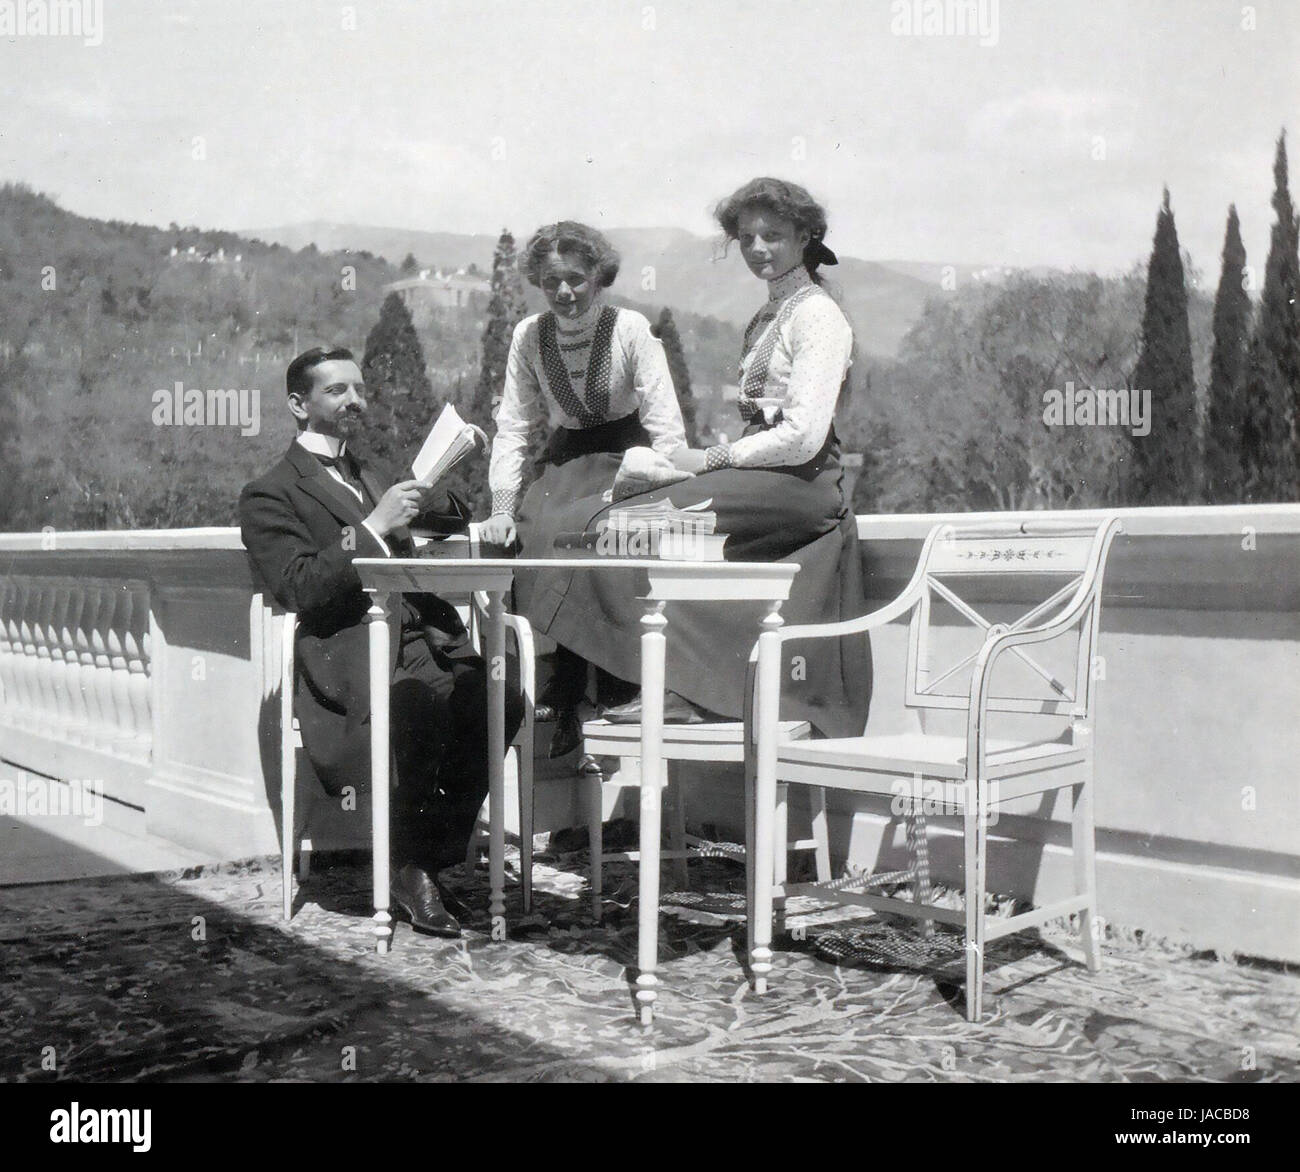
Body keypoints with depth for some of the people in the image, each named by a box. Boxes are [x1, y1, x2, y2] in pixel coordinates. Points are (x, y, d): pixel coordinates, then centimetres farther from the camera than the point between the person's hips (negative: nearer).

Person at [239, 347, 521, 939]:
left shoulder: (373, 474, 30)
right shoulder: (269, 495, 7)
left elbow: (452, 519, 34)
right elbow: (300, 589, -7)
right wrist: (372, 527, -14)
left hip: (422, 633, 6)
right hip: (349, 653, -6)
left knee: (498, 700, -25)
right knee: (426, 700, -37)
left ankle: (436, 859, -14)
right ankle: (407, 870, -20)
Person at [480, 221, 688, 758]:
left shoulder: (631, 330, -11)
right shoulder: (528, 336, -1)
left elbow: (667, 426, -14)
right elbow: (512, 426, 0)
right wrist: (502, 507, -10)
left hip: (626, 457, -3)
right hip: (565, 462, 3)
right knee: (539, 536, -23)